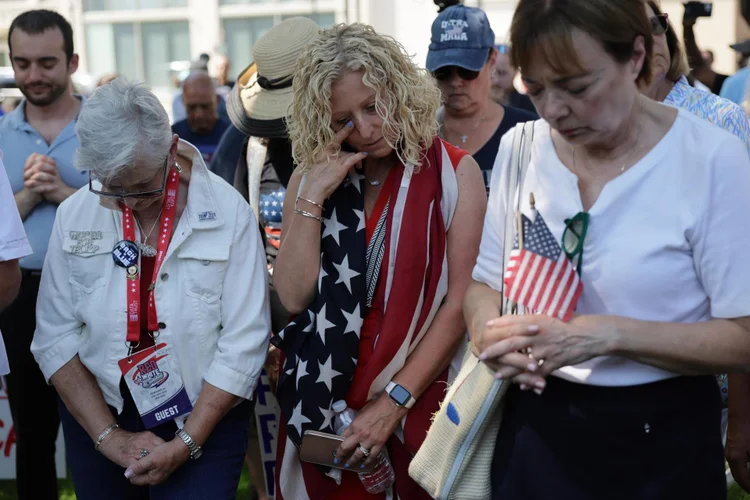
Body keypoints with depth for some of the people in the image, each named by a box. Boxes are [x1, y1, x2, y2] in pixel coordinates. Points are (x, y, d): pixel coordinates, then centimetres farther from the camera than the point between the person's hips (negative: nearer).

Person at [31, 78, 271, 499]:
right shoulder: (75, 216, -6)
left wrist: (186, 443, -15)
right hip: (97, 414, 3)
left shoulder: (227, 212, -15)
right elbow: (57, 337, -5)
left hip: (206, 417, -2)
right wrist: (109, 436, -11)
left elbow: (244, 342, -15)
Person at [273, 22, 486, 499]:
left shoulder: (454, 172, -5)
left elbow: (460, 304, -9)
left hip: (415, 404, -2)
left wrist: (393, 402, -13)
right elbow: (294, 298, -6)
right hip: (320, 405, 2)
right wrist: (312, 198, -14)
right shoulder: (312, 178, 3)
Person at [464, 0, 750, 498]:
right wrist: (490, 333, -17)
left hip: (661, 438, -3)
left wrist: (609, 334, -27)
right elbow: (485, 281, 6)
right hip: (535, 424, 4)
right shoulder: (520, 149, -3)